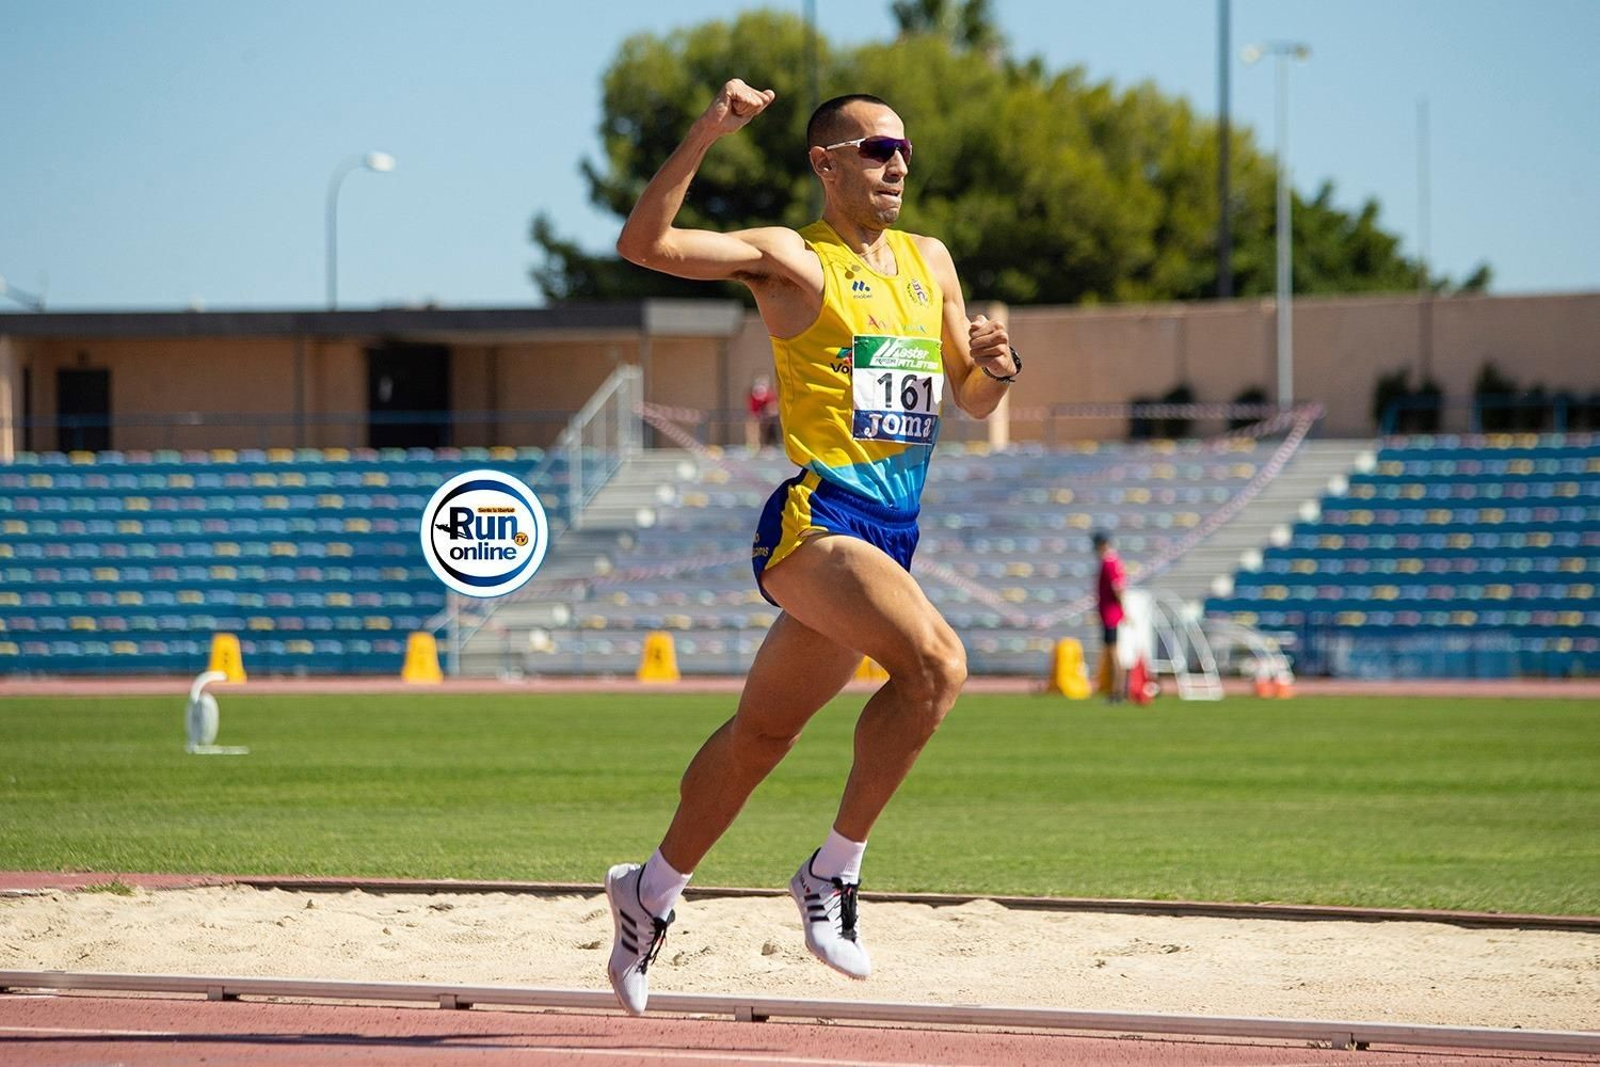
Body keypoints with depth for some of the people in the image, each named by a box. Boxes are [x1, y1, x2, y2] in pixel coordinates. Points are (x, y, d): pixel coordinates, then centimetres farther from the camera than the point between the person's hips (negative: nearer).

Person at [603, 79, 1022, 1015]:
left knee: (764, 732, 16)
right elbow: (645, 243, -16)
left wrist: (994, 365, 0)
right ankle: (834, 872, -16)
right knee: (938, 662, -28)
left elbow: (975, 403, 23)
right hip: (816, 517, -7)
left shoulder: (930, 262, 17)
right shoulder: (791, 259, -4)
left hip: (892, 531, 7)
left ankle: (651, 893, 33)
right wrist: (707, 136, -24)